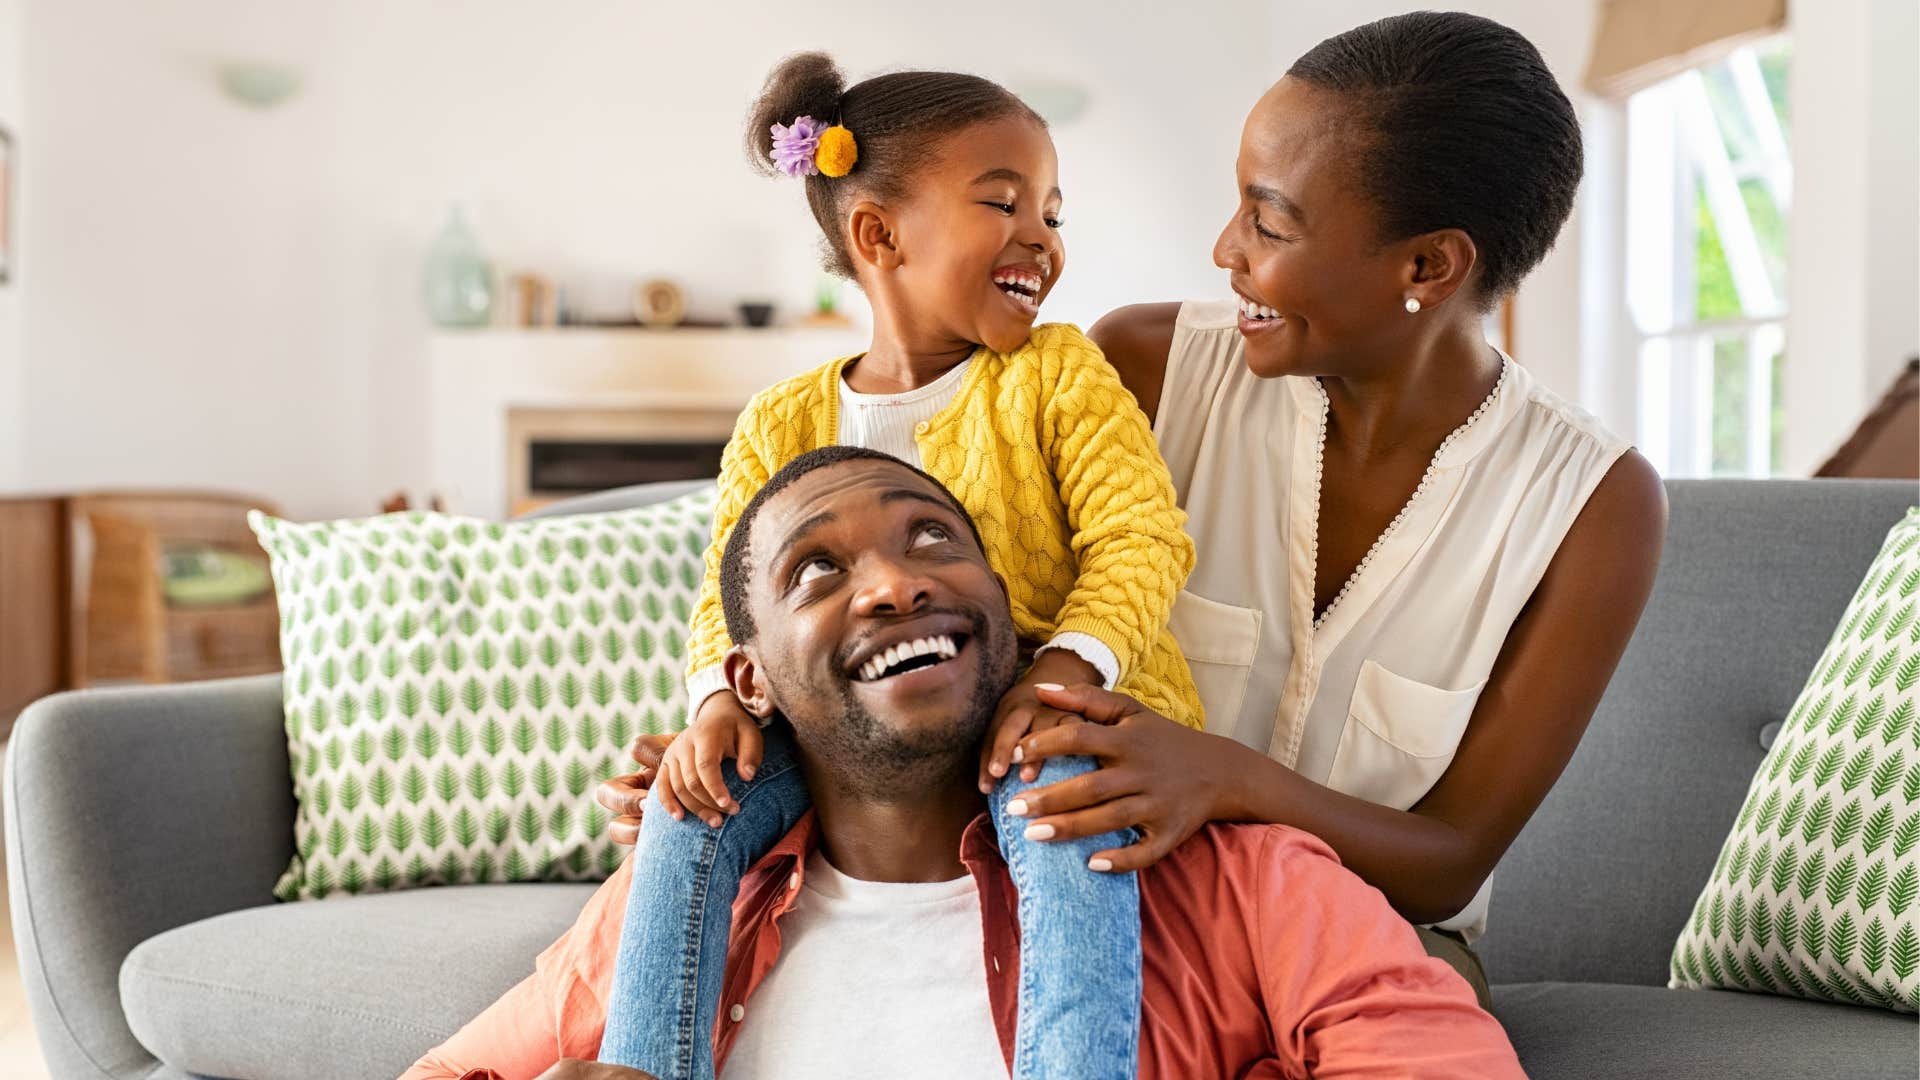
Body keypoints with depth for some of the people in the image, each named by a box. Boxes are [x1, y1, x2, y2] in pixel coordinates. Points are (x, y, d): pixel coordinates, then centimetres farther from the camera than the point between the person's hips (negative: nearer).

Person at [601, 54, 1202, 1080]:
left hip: (1058, 719, -3)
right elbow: (728, 598, 7)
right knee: (694, 797, -17)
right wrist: (719, 701, -16)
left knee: (1059, 805, -37)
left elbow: (1140, 540, -9)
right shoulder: (781, 427, 7)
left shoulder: (1058, 374, 0)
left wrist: (1064, 668, -28)